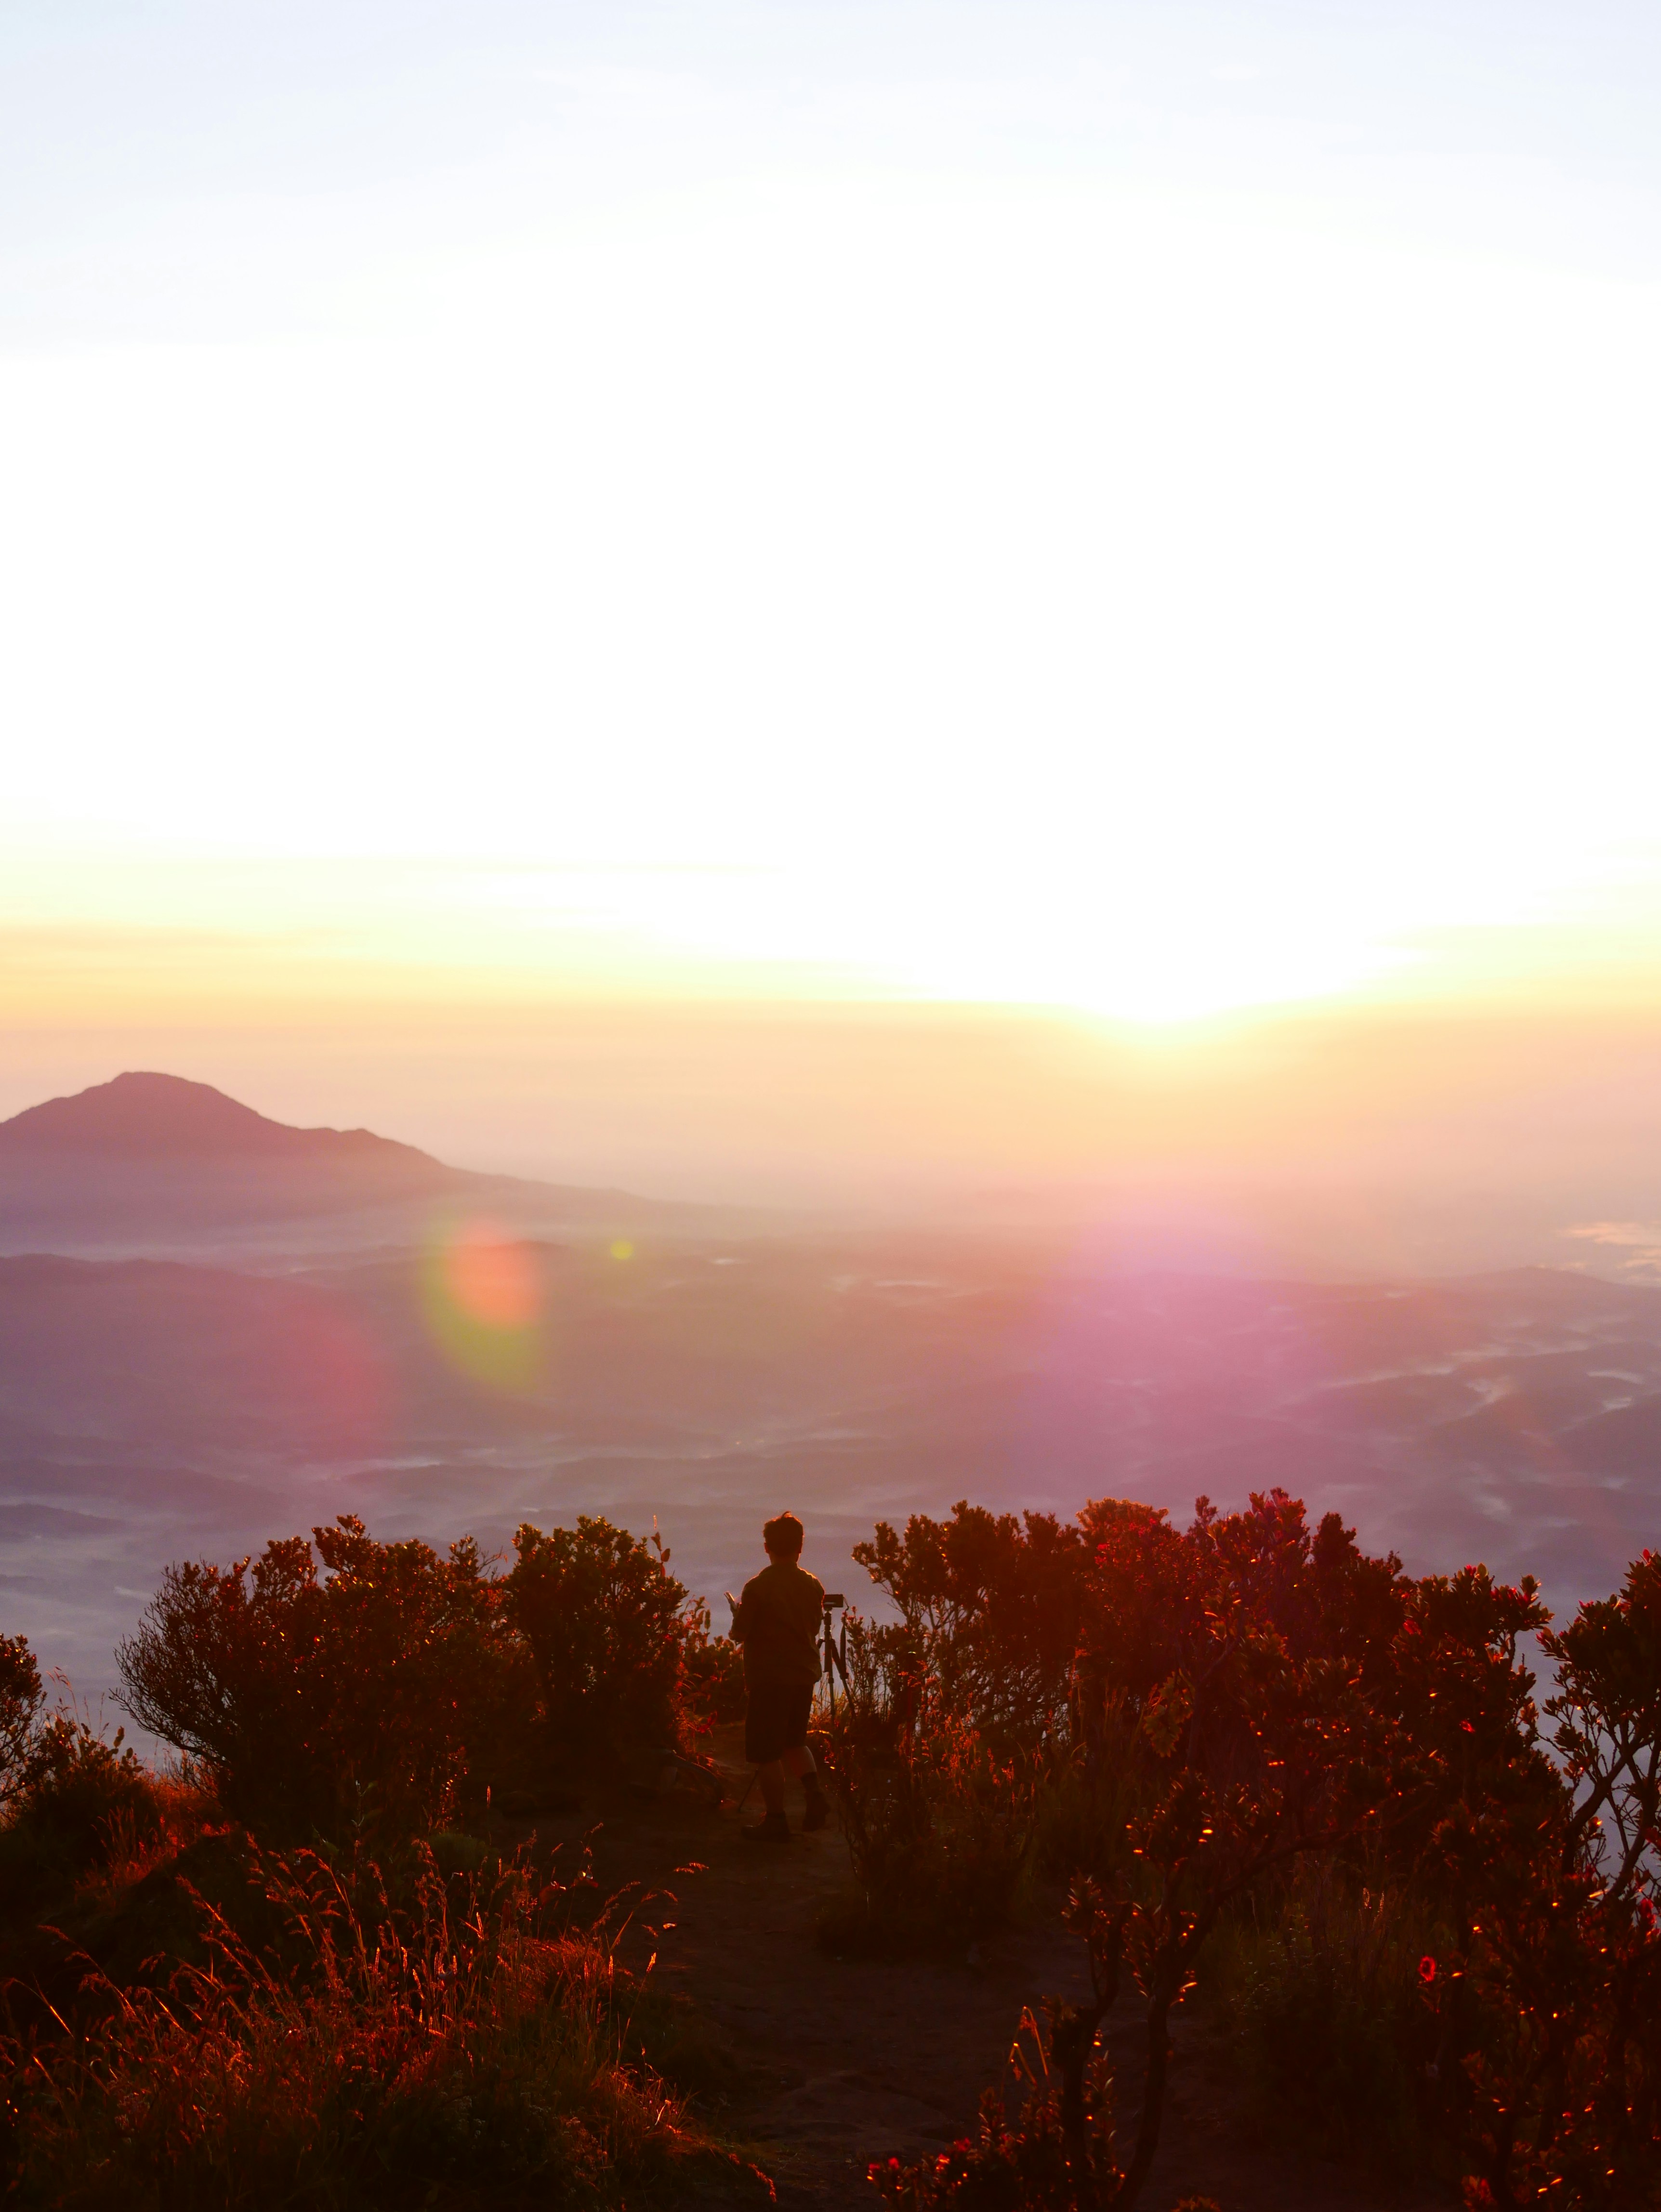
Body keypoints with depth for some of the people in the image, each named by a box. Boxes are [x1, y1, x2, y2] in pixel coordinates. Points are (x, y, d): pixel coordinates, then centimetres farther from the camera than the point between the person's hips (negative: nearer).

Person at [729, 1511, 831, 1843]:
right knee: (794, 1741, 23)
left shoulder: (757, 1587, -15)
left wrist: (737, 1614, 10)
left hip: (768, 1678, -6)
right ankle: (815, 1794, 3)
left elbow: (739, 1634, -10)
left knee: (765, 1752, 4)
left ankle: (776, 1821, 5)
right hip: (805, 1675, 6)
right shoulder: (813, 1586, 1)